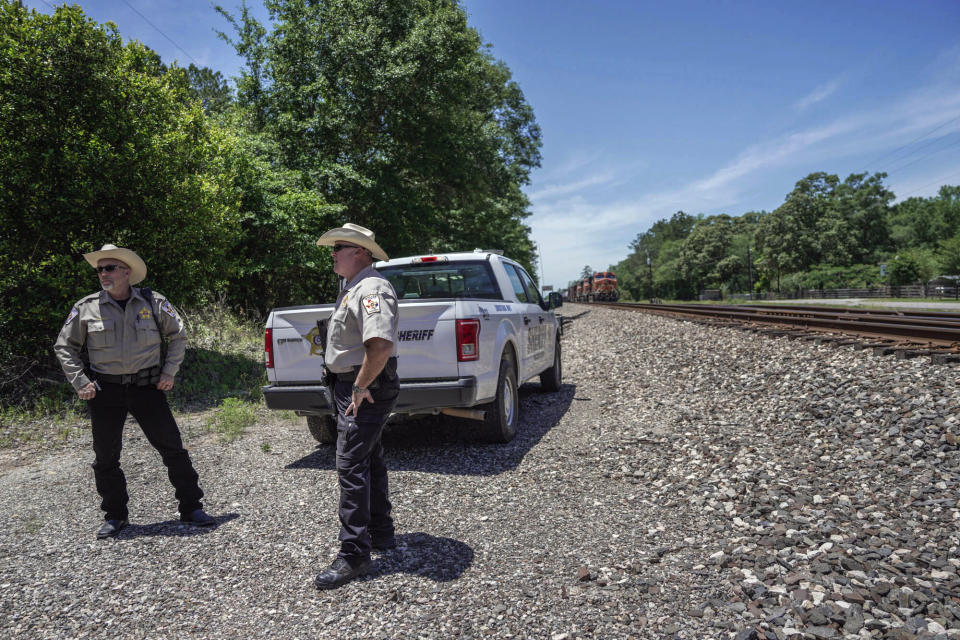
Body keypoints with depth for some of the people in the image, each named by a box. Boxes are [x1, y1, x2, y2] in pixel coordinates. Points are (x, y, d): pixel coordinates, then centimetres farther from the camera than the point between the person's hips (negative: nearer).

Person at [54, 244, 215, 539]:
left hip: (147, 387, -1)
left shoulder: (152, 302, 1)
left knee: (172, 448, -1)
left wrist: (169, 371, 2)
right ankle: (114, 516, 27)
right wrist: (80, 382, 1)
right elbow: (64, 346, 12)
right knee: (105, 457, 9)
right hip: (105, 392, 1)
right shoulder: (86, 308, 2)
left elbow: (178, 335, 10)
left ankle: (191, 508, 10)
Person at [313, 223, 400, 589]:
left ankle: (353, 555, -2)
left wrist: (361, 387, -24)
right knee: (370, 461, 17)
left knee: (351, 466, -10)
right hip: (352, 386, 11)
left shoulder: (372, 288, -18)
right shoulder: (352, 288, 18)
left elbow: (382, 344, -32)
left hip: (366, 390, -11)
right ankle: (381, 534, 31)